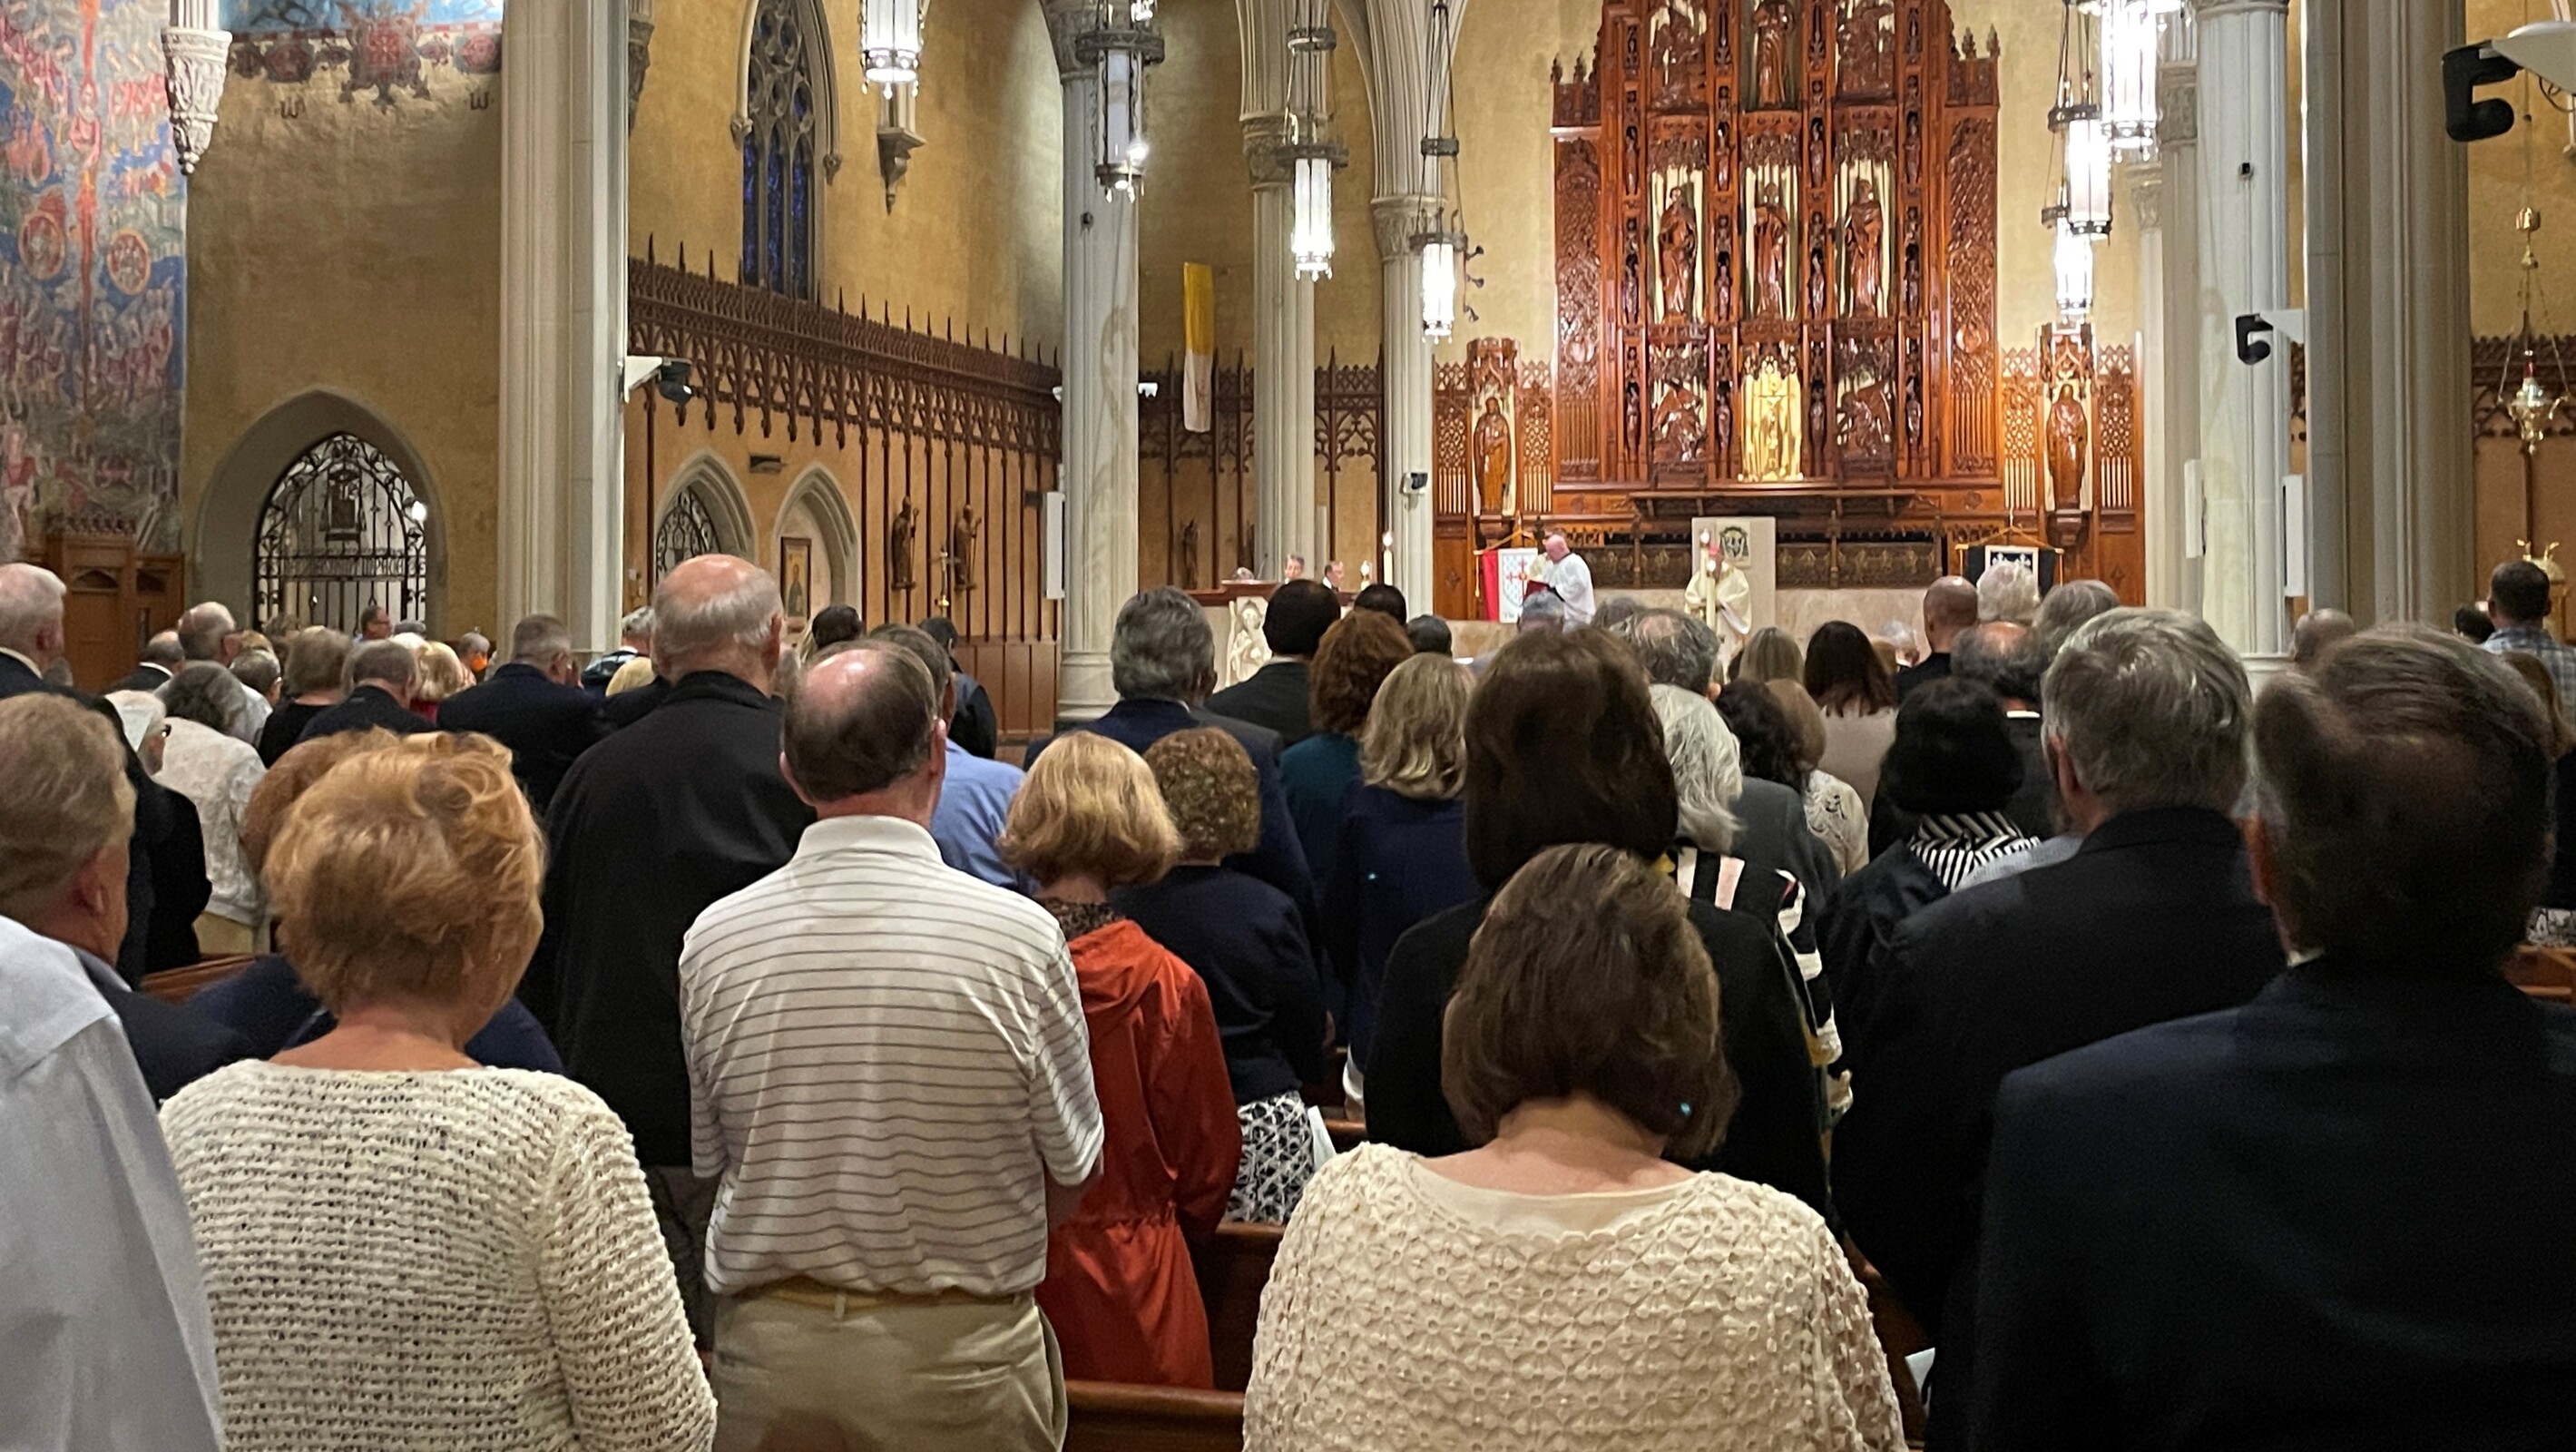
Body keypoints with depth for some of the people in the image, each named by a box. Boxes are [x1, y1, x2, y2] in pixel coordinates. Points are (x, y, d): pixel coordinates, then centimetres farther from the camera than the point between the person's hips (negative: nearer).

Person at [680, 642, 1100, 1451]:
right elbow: (1073, 1174, -5)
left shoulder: (713, 938, -8)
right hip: (960, 1355, -2)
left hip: (766, 1345, 2)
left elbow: (703, 1165, 4)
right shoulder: (1019, 937, -16)